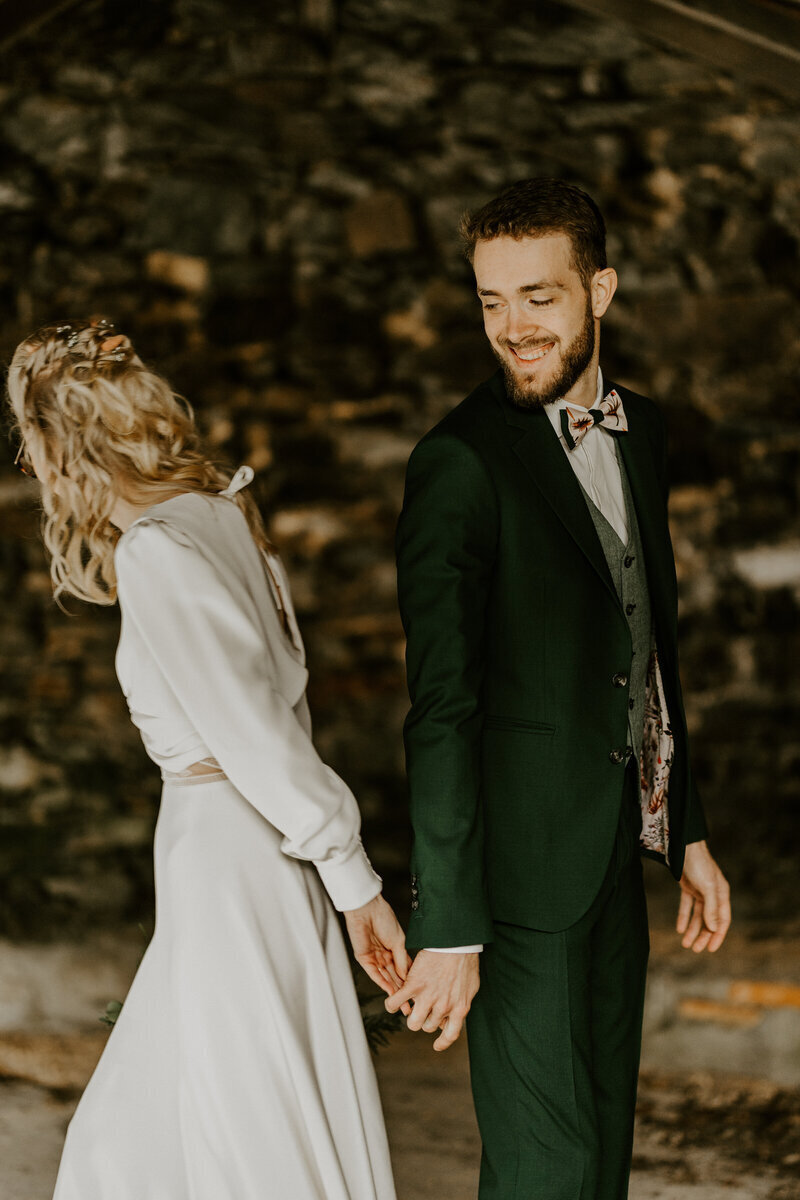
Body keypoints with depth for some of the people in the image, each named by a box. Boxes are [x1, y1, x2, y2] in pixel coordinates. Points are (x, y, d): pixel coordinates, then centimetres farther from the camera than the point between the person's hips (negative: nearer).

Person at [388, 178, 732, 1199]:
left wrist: (686, 832, 18)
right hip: (523, 861, -8)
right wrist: (448, 926, -21)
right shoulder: (461, 463, -16)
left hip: (615, 849, 8)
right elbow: (440, 707, -19)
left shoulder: (639, 429, 9)